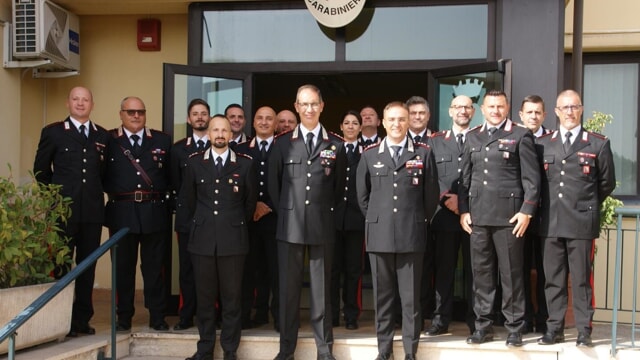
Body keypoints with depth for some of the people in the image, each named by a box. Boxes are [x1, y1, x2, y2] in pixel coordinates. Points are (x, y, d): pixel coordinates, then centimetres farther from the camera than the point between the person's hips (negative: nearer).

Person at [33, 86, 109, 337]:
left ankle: (82, 319, 15)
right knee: (61, 266, 2)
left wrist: (95, 191, 5)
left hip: (93, 210, 3)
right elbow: (41, 169, 9)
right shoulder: (53, 132, 4)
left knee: (88, 267, 7)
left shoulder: (103, 136, 10)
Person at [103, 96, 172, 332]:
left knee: (154, 266, 6)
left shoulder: (162, 140, 9)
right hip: (121, 213, -1)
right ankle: (124, 317, 17)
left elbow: (171, 174, 10)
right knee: (123, 267, 6)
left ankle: (157, 317, 14)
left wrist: (166, 196, 0)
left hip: (155, 213, 1)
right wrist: (113, 191, -7)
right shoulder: (108, 141, 4)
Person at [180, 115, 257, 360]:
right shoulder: (195, 162, 6)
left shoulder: (245, 164, 2)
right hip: (202, 239, 2)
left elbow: (251, 200, 10)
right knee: (204, 297, 7)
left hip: (233, 239, -1)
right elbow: (188, 198, 15)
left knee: (232, 298, 3)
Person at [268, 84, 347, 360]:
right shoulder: (282, 143, 5)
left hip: (322, 227, 0)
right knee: (288, 288, 6)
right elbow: (273, 183, 9)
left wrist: (329, 212, 8)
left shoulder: (335, 144, 5)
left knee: (321, 288, 6)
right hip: (290, 225, 0)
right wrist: (283, 213, 7)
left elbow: (340, 185, 11)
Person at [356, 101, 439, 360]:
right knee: (382, 297, 7)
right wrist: (376, 220, 12)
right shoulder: (370, 154, 7)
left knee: (411, 298, 3)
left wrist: (419, 222, 10)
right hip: (379, 235, 2)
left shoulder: (423, 153, 3)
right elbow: (362, 194, 14)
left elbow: (431, 195, 8)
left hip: (411, 235, -1)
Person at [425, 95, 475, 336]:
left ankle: (475, 319, 10)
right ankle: (441, 319, 9)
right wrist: (446, 198, -9)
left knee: (473, 268, 3)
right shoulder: (436, 141, 12)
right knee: (443, 268, 3)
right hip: (445, 214, 1)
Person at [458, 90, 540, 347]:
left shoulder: (520, 136, 1)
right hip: (477, 216, 4)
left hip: (508, 215, -4)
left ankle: (514, 328, 11)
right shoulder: (472, 137, 15)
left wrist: (527, 211, -10)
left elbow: (531, 178, -3)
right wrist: (463, 210, 7)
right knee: (481, 272, 8)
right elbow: (465, 176, 14)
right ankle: (483, 326, 17)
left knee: (511, 273, 2)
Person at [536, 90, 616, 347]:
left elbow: (607, 183, 9)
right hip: (551, 223, 3)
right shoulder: (542, 144, 9)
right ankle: (555, 329, 15)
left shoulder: (598, 144, 2)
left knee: (581, 279, 1)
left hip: (582, 222, -2)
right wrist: (550, 206, 11)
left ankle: (584, 331, 9)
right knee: (553, 279, 7)